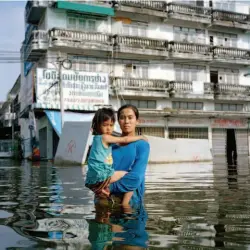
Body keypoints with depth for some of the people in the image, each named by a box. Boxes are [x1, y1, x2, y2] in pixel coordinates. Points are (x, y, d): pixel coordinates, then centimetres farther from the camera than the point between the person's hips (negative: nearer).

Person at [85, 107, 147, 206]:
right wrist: (140, 137, 9)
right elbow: (125, 140, -3)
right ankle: (124, 205, -10)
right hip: (101, 175, -9)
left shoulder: (97, 138, 19)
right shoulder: (105, 137, -6)